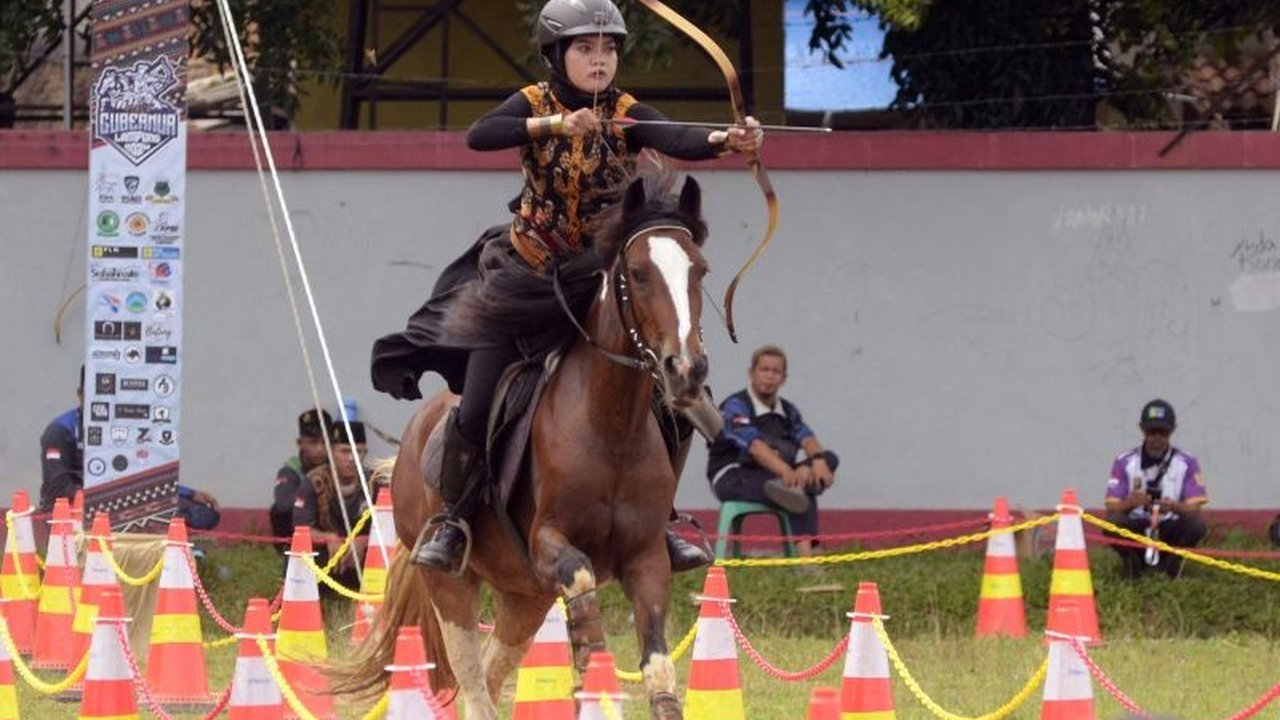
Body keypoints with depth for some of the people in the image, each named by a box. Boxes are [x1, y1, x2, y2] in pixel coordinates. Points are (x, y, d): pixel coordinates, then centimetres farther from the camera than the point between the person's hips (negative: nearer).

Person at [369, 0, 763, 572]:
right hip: (526, 278, -1)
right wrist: (554, 125, -39)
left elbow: (678, 142, -26)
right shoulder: (535, 105, -7)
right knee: (476, 410, -5)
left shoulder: (626, 115, -6)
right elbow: (479, 136, -27)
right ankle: (453, 520, 15)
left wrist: (726, 140, -47)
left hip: (601, 280, 1)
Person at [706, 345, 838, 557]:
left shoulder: (787, 410, 13)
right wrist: (785, 471, -44)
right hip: (732, 478, -7)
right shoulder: (736, 406, -10)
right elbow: (753, 445, -27)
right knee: (803, 492, -32)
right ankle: (805, 556, -42)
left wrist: (818, 459, -30)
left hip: (772, 475, 7)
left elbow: (806, 438, -5)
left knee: (829, 459, -13)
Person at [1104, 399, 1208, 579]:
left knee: (1196, 524, -30)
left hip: (1170, 533, 0)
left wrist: (1175, 507, -34)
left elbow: (1194, 509, -10)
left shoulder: (1187, 463, -2)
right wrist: (1130, 503, -32)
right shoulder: (1125, 462, -2)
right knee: (1112, 524, -32)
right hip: (1134, 532, 0)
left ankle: (1172, 563, 0)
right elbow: (1111, 509, -8)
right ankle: (1132, 562, -1)